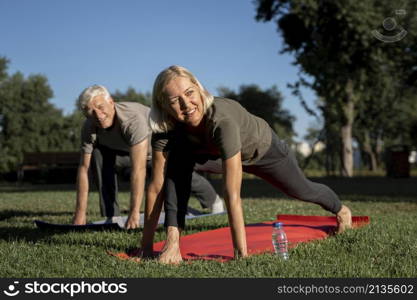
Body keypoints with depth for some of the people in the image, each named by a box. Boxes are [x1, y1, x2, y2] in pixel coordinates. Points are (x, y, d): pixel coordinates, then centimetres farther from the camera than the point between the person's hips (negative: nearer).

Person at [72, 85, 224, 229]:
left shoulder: (133, 119, -44)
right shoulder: (89, 128, -25)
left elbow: (138, 169, -47)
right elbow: (84, 168, -22)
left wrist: (134, 213, -48)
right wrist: (80, 212, -26)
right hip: (125, 151, 4)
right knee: (99, 156, -22)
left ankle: (213, 200, 41)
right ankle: (111, 217, -13)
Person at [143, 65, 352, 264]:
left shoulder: (222, 120, -48)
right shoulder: (166, 127, -33)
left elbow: (232, 195, -49)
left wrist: (241, 253, -48)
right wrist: (147, 241, -33)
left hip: (265, 150, -3)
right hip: (218, 153, 3)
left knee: (302, 191, 22)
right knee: (179, 158, -27)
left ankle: (340, 209, 59)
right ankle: (172, 241, -17)